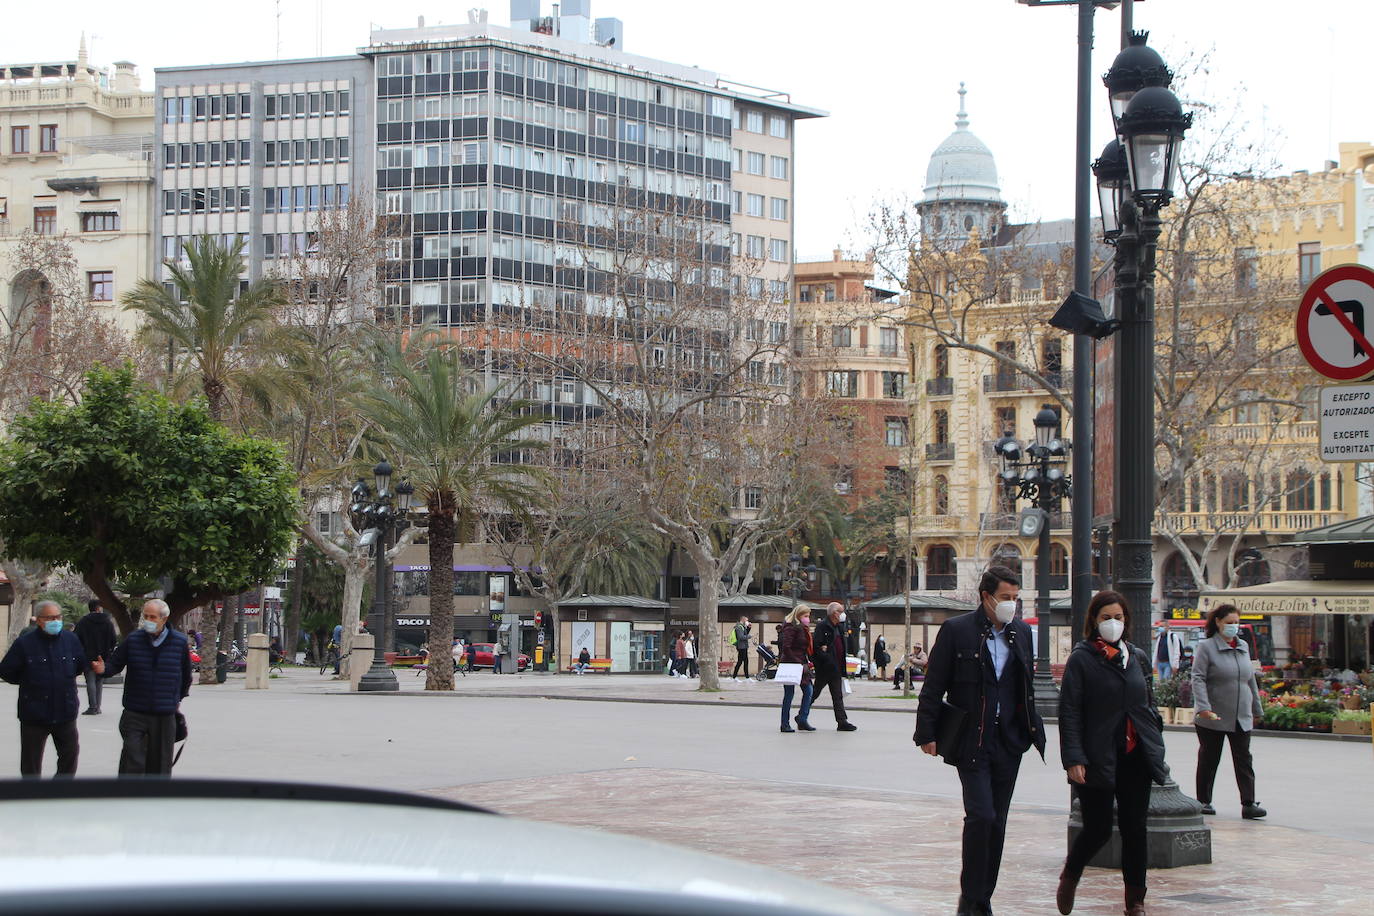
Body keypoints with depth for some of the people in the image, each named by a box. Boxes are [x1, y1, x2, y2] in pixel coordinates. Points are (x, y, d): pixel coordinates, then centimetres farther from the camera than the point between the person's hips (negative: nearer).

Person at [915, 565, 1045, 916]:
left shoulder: (1022, 632, 9)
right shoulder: (957, 630, -5)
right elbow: (933, 686, -4)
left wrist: (1032, 731, 11)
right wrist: (927, 734, -8)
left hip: (1008, 743, 5)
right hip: (971, 742, -5)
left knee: (997, 822, 8)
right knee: (981, 815, -14)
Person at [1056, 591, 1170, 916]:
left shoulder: (1137, 657, 12)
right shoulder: (1082, 658, -4)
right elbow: (1069, 711, -8)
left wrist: (1156, 748, 12)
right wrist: (1073, 758, -16)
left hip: (1135, 756, 4)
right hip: (1098, 760, -4)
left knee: (1134, 829, 4)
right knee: (1098, 828, -3)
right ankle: (1069, 877, 26)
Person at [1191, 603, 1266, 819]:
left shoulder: (1243, 647, 13)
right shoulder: (1206, 648, -5)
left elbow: (1250, 680, 21)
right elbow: (1198, 679, -13)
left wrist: (1257, 709, 23)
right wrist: (1204, 708, -25)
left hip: (1241, 718, 5)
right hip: (1213, 719, -5)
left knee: (1244, 761, -1)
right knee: (1209, 760, 6)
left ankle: (1248, 804, -4)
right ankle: (1203, 801, 16)